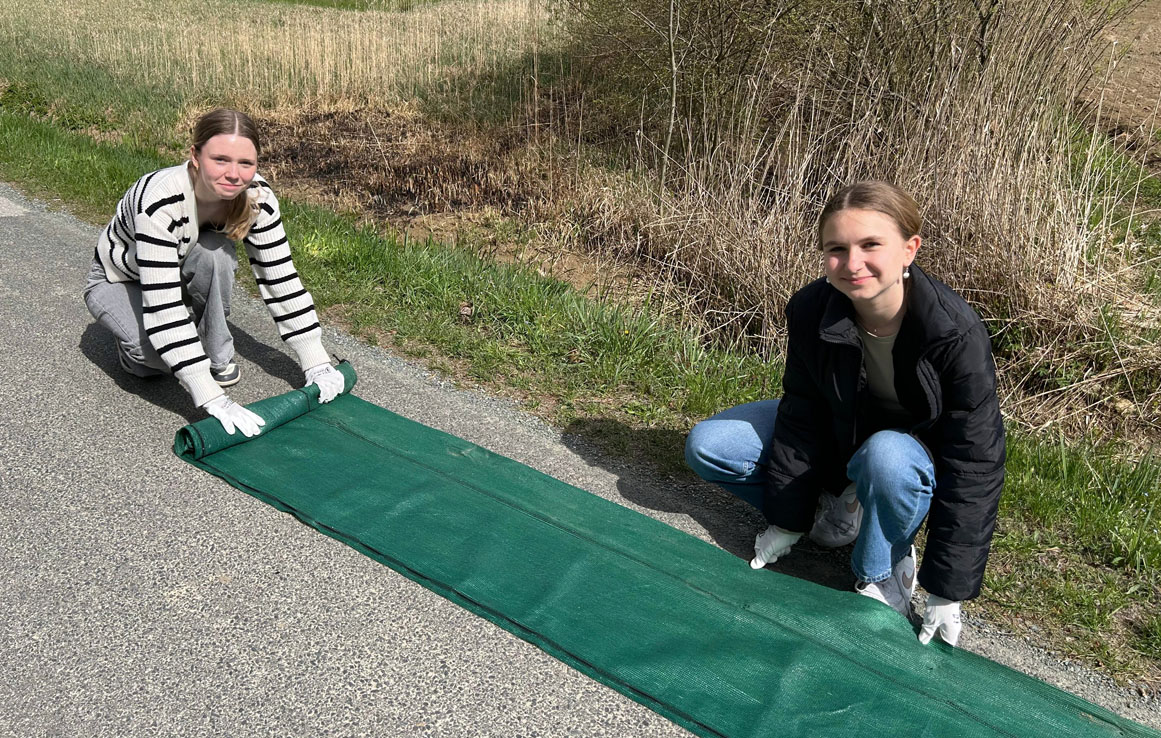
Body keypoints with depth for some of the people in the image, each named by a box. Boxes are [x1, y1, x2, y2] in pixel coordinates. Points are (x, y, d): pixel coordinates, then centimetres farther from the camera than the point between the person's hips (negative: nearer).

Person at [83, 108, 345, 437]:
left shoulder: (257, 196, -26)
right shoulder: (161, 200, -40)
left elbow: (280, 278, -19)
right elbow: (163, 308, -44)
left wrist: (317, 364, -23)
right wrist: (213, 400, -48)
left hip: (178, 271, 4)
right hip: (116, 282, -3)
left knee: (215, 254, -32)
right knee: (153, 347, -34)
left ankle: (218, 357, -11)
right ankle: (135, 348, 3)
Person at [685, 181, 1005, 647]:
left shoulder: (957, 334, -32)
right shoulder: (810, 310, -21)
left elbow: (973, 466, -26)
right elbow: (801, 415, -10)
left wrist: (948, 592, -24)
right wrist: (787, 520, -5)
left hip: (919, 453, -4)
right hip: (837, 432, 4)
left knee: (887, 457, -41)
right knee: (706, 447, -11)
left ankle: (885, 580, -11)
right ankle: (836, 514, 3)